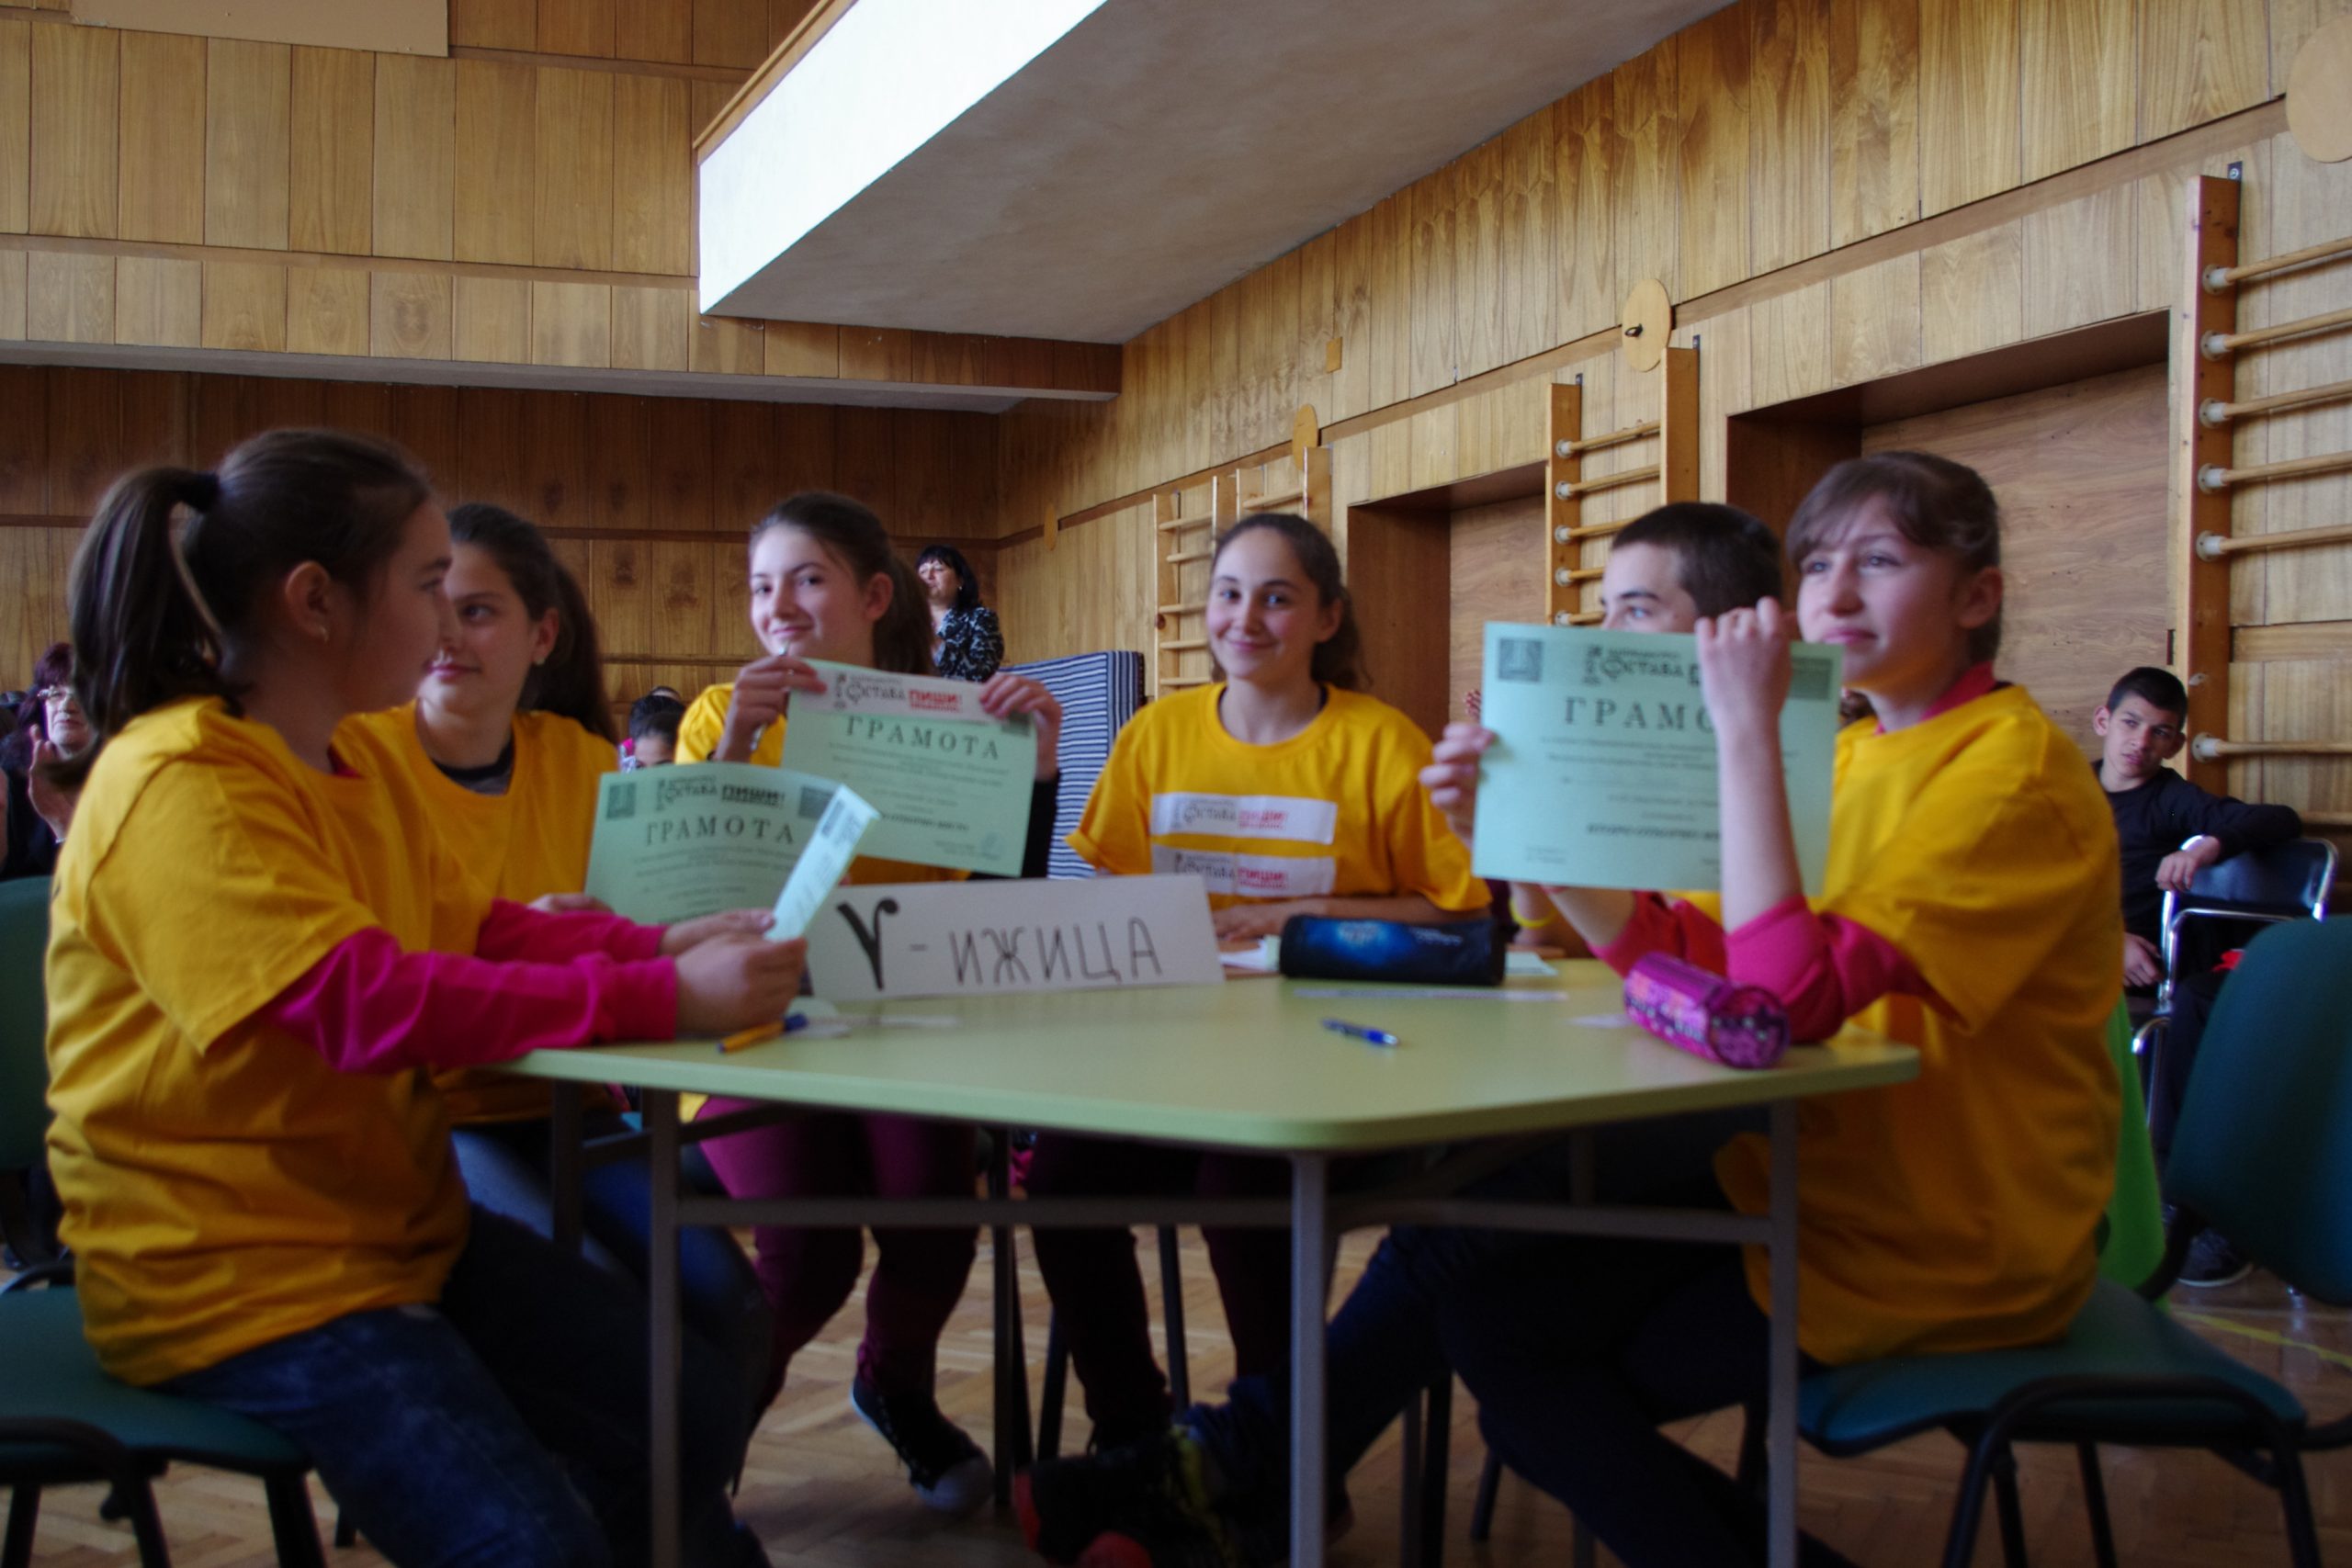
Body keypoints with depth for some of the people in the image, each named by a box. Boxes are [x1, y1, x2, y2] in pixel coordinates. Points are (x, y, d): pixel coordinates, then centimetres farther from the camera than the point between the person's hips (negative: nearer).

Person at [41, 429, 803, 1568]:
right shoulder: (178, 790, -22)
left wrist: (664, 944, -6)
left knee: (687, 1413, 5)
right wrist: (664, 1000, -34)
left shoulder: (354, 761, 7)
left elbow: (478, 927, 12)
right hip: (235, 1279, -9)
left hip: (397, 1227, 9)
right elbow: (371, 999, -32)